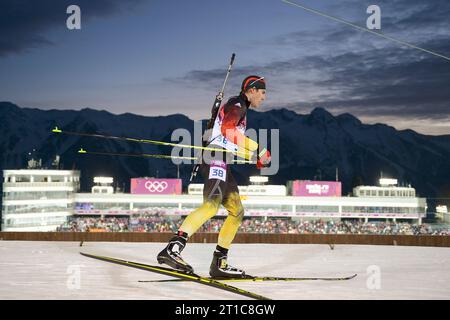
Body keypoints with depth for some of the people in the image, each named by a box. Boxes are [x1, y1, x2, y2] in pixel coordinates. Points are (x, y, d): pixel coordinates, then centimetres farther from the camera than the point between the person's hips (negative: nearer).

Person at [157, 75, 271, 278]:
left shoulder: (241, 110, 29)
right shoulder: (237, 105, -2)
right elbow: (227, 130, -20)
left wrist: (256, 158, 24)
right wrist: (258, 150, -19)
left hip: (222, 165, 11)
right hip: (216, 159, -11)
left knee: (237, 211, 10)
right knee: (211, 205, -29)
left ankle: (219, 263, 9)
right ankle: (172, 248, -41)